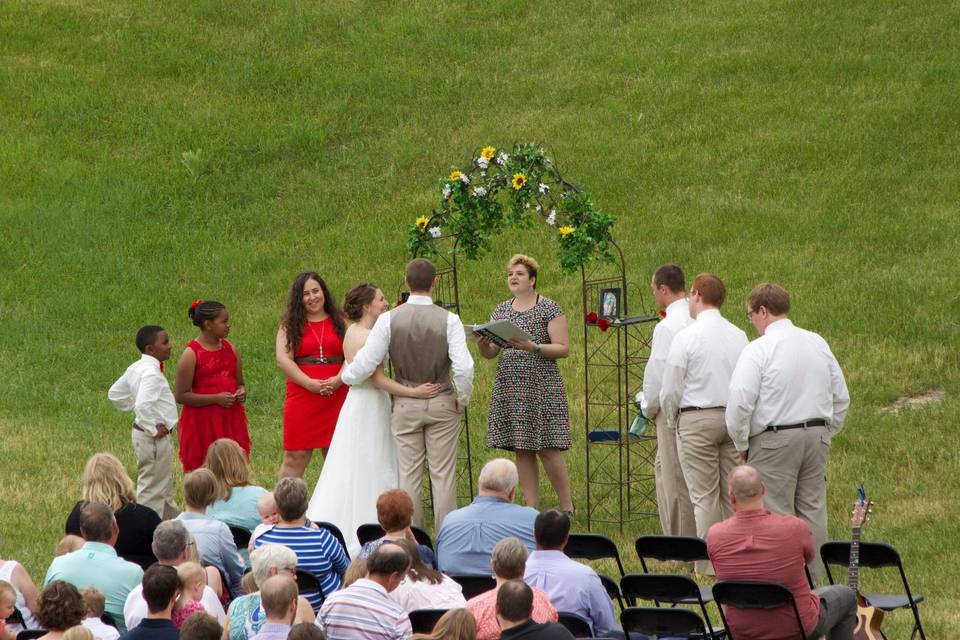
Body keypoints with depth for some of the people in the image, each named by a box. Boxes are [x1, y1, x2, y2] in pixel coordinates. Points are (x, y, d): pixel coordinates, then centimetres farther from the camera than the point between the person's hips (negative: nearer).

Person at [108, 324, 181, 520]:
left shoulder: (135, 369, 8)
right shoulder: (151, 373, -23)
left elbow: (115, 394, 19)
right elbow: (143, 404, -36)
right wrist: (152, 429, -24)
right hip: (156, 438, -10)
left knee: (165, 489, 23)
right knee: (152, 490, -2)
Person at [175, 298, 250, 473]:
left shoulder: (230, 349, 10)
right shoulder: (192, 354, -9)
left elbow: (239, 383, 22)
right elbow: (181, 396, -12)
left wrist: (241, 392, -3)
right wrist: (216, 398, -19)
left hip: (230, 421, 6)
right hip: (202, 423, -6)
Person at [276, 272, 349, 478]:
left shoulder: (340, 322, 10)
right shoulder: (290, 326, 7)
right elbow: (283, 359, -4)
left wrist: (338, 380, -15)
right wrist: (310, 384, -13)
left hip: (337, 397, 1)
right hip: (302, 397, -1)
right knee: (295, 457, -3)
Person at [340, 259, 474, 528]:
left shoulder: (388, 320, -7)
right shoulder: (449, 320, -9)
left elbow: (365, 365, -7)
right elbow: (464, 368, -16)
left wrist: (345, 376, 14)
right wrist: (462, 399, 1)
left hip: (404, 406, 1)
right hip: (442, 404, -1)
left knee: (409, 474, 6)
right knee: (443, 475, 3)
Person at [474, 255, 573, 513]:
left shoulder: (549, 309, -2)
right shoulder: (501, 311, 13)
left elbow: (563, 348, -7)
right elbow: (490, 352, 13)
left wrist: (533, 348, -20)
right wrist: (482, 343, -10)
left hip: (541, 387, -5)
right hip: (509, 389, 5)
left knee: (548, 450, -8)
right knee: (522, 451, 5)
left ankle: (567, 508, 2)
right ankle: (531, 509, 9)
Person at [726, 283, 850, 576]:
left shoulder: (758, 350, -10)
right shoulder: (818, 344, 10)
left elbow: (739, 403, -16)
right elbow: (841, 398, 16)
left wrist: (742, 444, -4)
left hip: (774, 440, -6)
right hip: (816, 435, 6)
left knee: (776, 512, -3)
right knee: (812, 511, 11)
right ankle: (814, 579, 14)